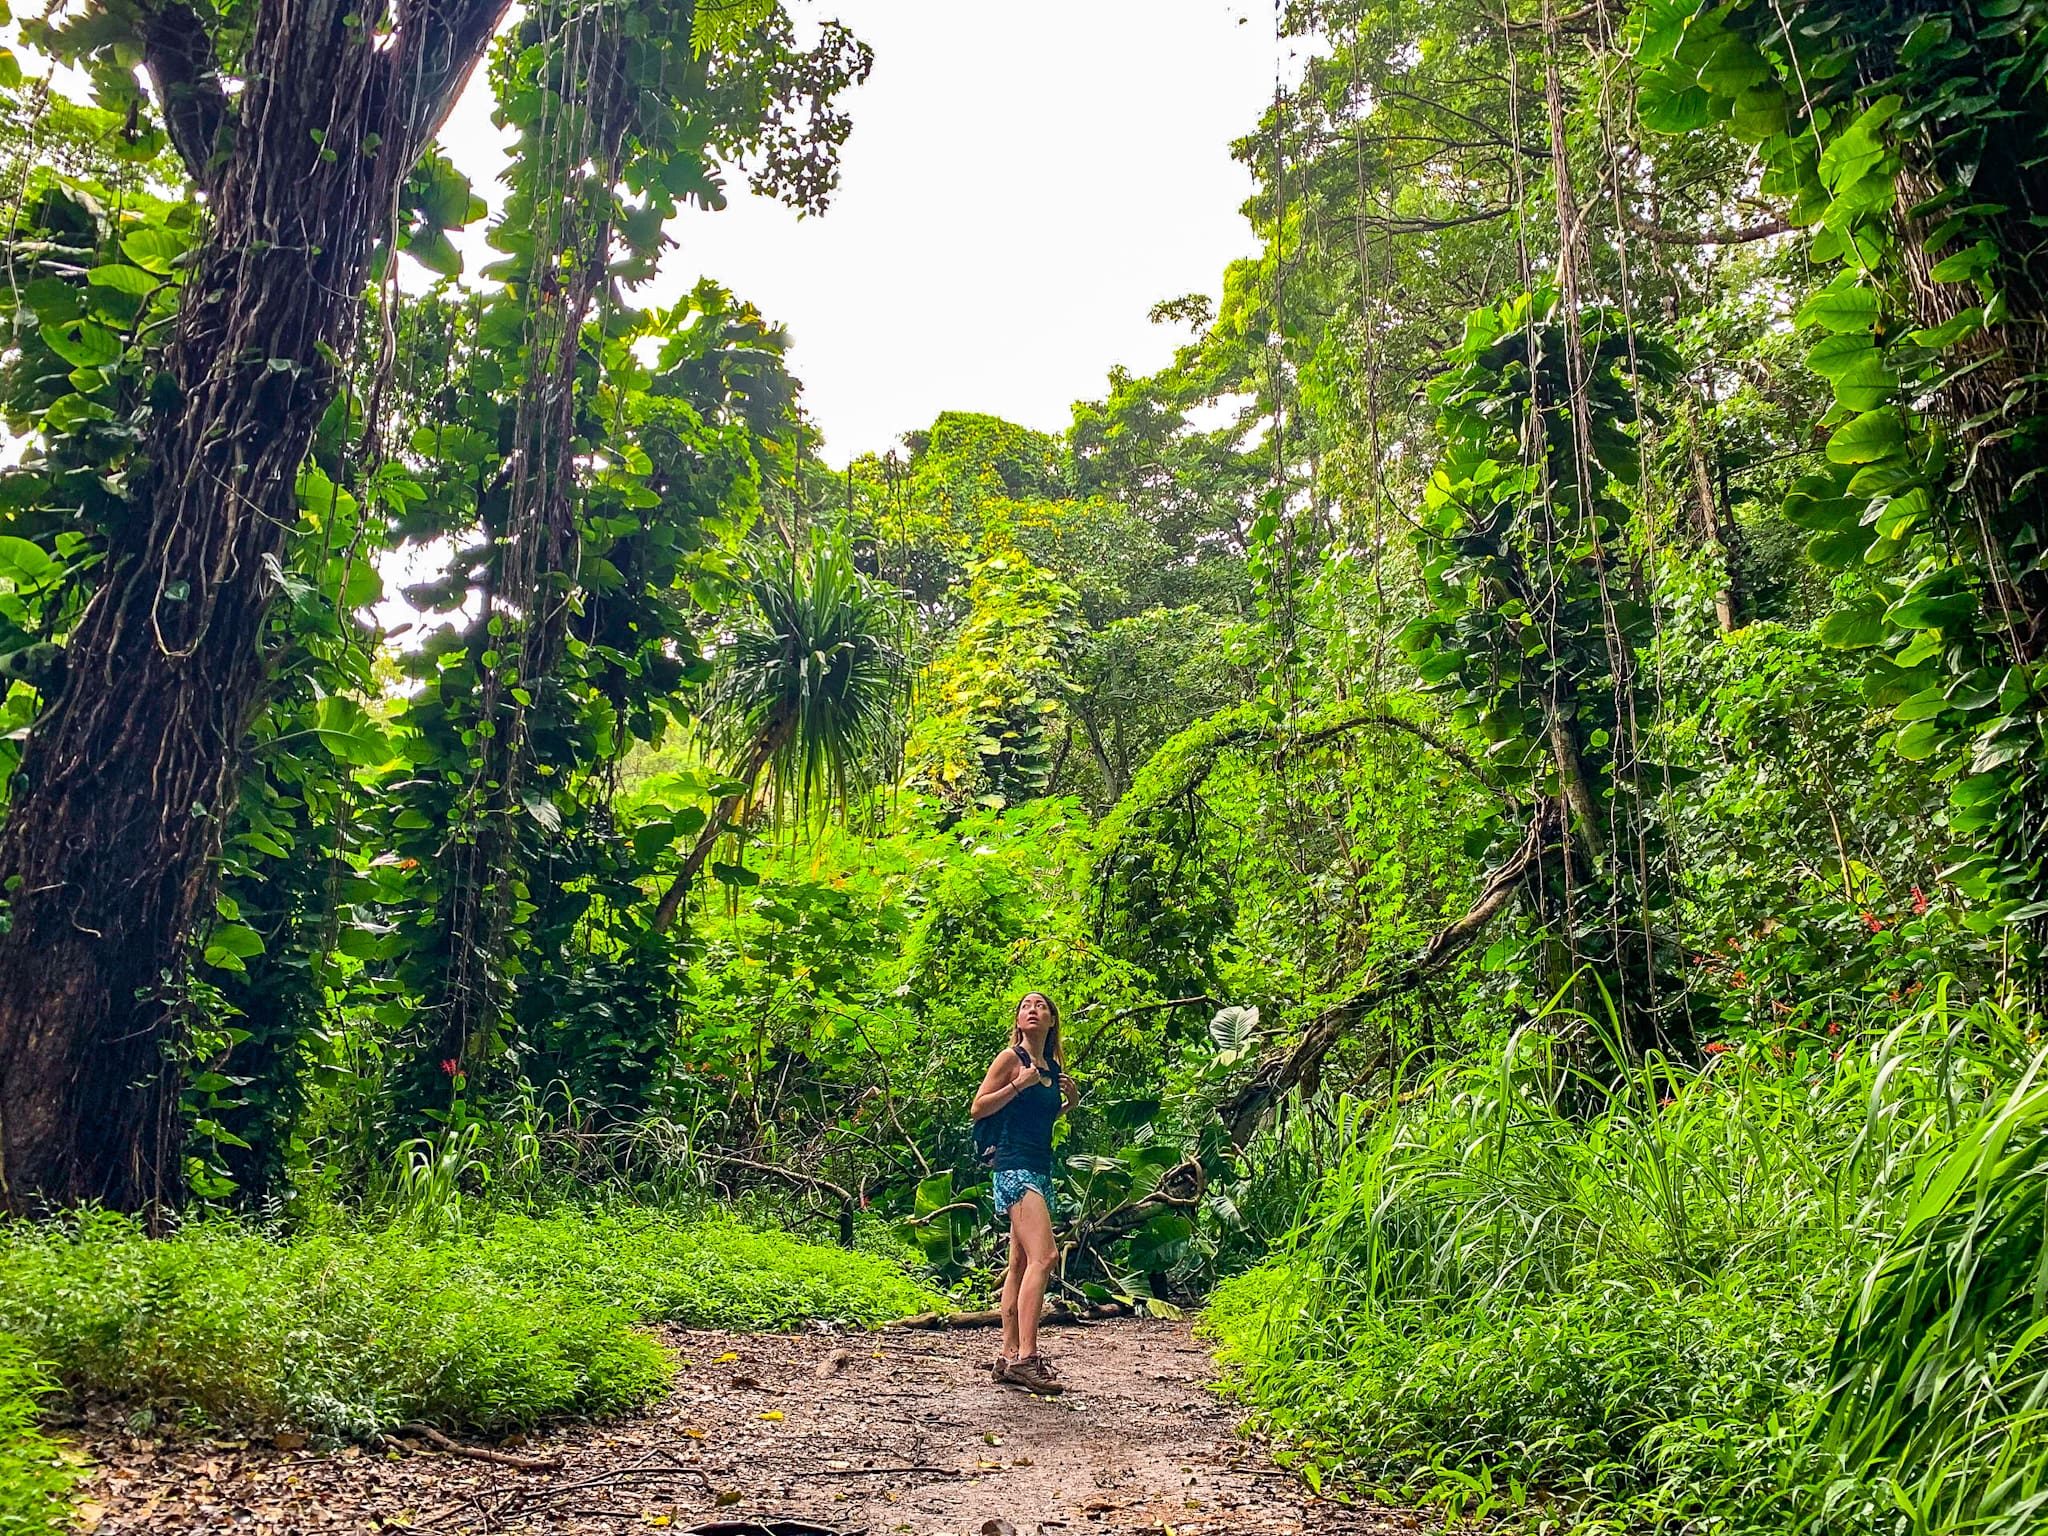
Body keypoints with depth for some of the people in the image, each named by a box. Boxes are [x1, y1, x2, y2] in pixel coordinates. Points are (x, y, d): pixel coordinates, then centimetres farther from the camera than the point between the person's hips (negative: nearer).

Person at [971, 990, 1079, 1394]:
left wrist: (1071, 1100, 10)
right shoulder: (1011, 1058, -5)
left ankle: (1009, 1357, 13)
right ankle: (1026, 1357, -22)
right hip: (1015, 1165, -8)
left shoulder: (1054, 1066, 16)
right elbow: (979, 1108, -7)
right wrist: (1019, 1085, -16)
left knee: (1020, 1263, 9)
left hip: (1041, 1169, 8)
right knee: (1043, 1256, -20)